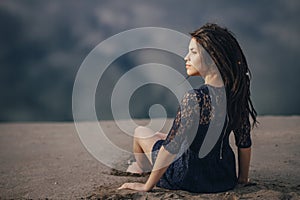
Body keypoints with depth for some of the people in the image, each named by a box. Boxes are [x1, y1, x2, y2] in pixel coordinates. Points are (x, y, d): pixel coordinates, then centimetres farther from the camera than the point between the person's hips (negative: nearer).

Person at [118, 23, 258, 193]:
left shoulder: (195, 98, -29)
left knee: (141, 132, 20)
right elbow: (245, 142, 1)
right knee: (160, 136, 31)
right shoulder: (237, 93, -8)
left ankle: (142, 166, 51)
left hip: (192, 178, -6)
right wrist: (243, 178, 16)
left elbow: (171, 147, -25)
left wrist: (147, 186, -14)